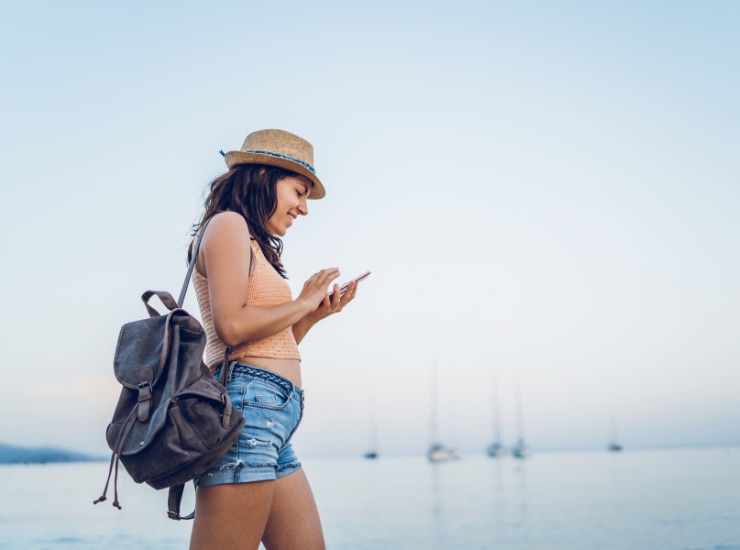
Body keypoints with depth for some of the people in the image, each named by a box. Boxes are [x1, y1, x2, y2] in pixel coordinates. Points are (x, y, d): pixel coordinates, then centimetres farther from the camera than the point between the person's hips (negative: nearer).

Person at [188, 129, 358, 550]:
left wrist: (315, 315, 14)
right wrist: (302, 302, -1)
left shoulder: (254, 245, 26)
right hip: (246, 403, -10)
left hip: (273, 422, 10)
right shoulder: (228, 223, -1)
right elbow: (232, 326, -15)